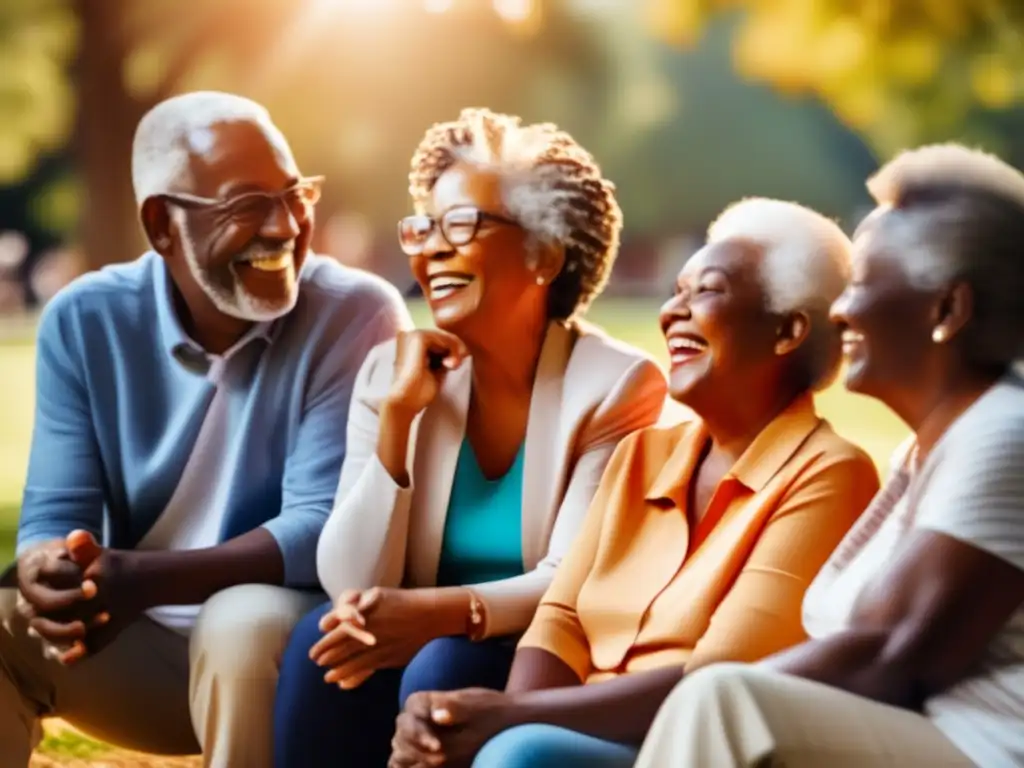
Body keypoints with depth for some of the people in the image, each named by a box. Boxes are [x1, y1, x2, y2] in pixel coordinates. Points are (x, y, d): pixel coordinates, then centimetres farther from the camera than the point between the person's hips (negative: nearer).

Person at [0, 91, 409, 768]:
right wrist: (54, 578, -32)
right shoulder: (84, 322, -3)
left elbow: (324, 528, -20)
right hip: (141, 640, 3)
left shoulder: (356, 316, -14)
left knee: (241, 627, -35)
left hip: (297, 632, -3)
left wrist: (142, 581, -35)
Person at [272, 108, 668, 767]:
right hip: (427, 648, 4)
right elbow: (352, 585, -8)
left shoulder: (617, 384, -10)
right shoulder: (392, 371, 1)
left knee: (446, 666, -32)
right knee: (327, 645, -26)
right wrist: (398, 414, -17)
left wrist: (442, 611, -35)